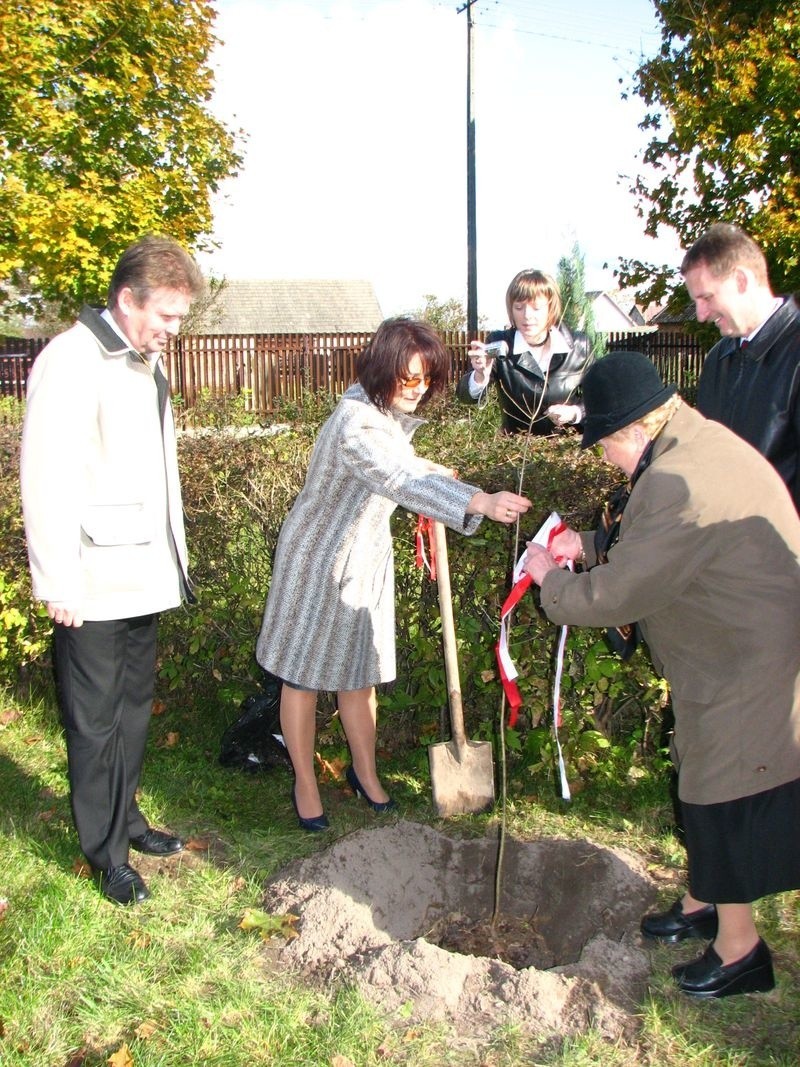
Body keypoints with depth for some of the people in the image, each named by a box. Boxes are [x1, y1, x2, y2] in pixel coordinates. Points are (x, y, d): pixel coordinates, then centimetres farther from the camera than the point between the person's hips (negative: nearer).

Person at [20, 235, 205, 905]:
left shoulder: (146, 361, 13)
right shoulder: (73, 362, -15)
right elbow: (48, 479, -20)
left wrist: (172, 556, 16)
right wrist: (60, 584, -19)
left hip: (146, 574, 9)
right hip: (95, 585, -8)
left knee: (135, 707, 19)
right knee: (95, 722, 6)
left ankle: (126, 819, 36)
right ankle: (107, 852, 21)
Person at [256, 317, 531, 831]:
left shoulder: (396, 414, -1)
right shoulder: (355, 423, -30)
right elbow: (404, 482, -45)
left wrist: (434, 472, 3)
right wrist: (480, 501, -55)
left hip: (368, 558, 7)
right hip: (319, 558, -7)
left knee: (359, 673, 16)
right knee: (304, 675, 8)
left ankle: (365, 770, 35)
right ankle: (305, 784, 25)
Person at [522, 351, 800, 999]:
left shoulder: (678, 485, -30)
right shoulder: (701, 441, 4)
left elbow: (612, 597, -24)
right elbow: (656, 549, 19)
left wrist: (550, 577, -7)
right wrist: (592, 545, 8)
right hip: (738, 658, 10)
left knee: (726, 801, 5)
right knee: (706, 784, 22)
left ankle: (738, 948, 24)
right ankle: (703, 904, 42)